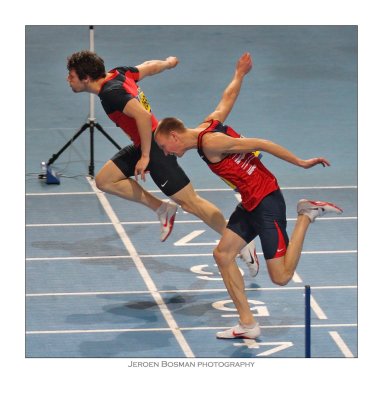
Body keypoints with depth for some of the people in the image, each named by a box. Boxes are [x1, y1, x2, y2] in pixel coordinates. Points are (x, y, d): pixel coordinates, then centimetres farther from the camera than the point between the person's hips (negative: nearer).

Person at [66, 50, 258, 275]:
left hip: (155, 146, -10)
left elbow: (143, 115, -32)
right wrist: (169, 63, 41)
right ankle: (162, 208, 10)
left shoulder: (111, 93, -23)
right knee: (104, 180, 8)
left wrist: (145, 157, -27)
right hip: (144, 145, 10)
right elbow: (150, 67, 18)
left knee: (190, 202, -5)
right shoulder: (117, 74, 4)